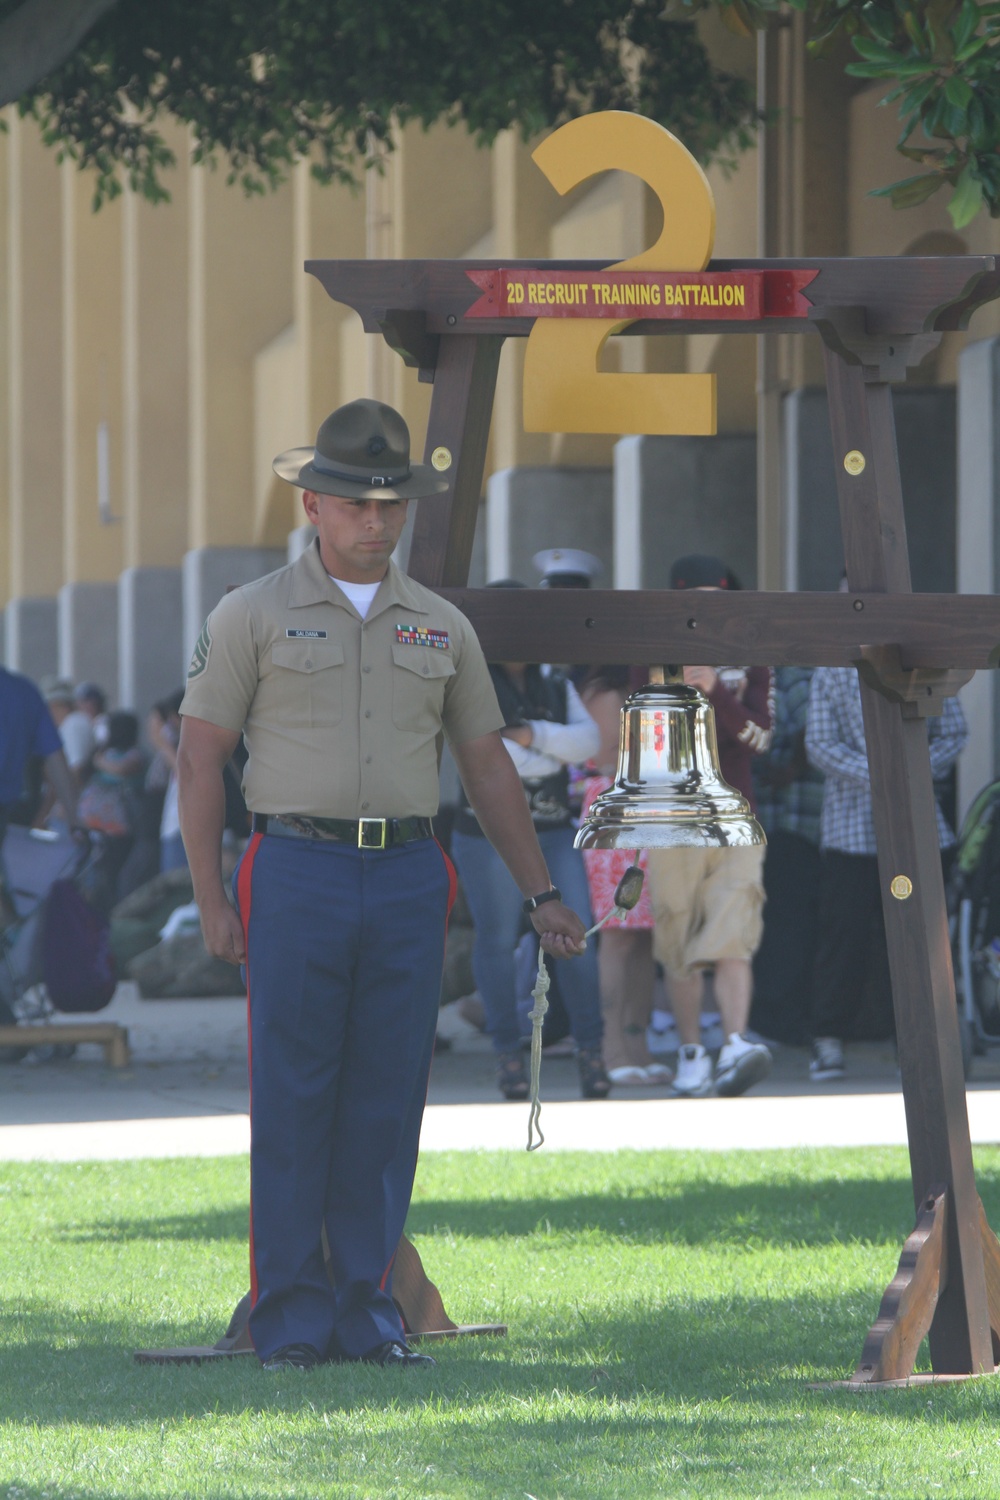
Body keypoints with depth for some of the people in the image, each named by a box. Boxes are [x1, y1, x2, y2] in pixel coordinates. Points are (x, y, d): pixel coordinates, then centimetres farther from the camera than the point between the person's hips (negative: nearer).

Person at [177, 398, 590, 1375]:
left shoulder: (441, 628, 13)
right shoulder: (253, 617, 2)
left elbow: (487, 767, 17)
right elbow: (201, 759, 0)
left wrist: (539, 894, 13)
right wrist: (209, 900, -7)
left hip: (407, 877, 3)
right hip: (298, 873, -3)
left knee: (387, 1101, 2)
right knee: (292, 1101, -4)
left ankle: (364, 1307, 9)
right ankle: (289, 1318, 0)